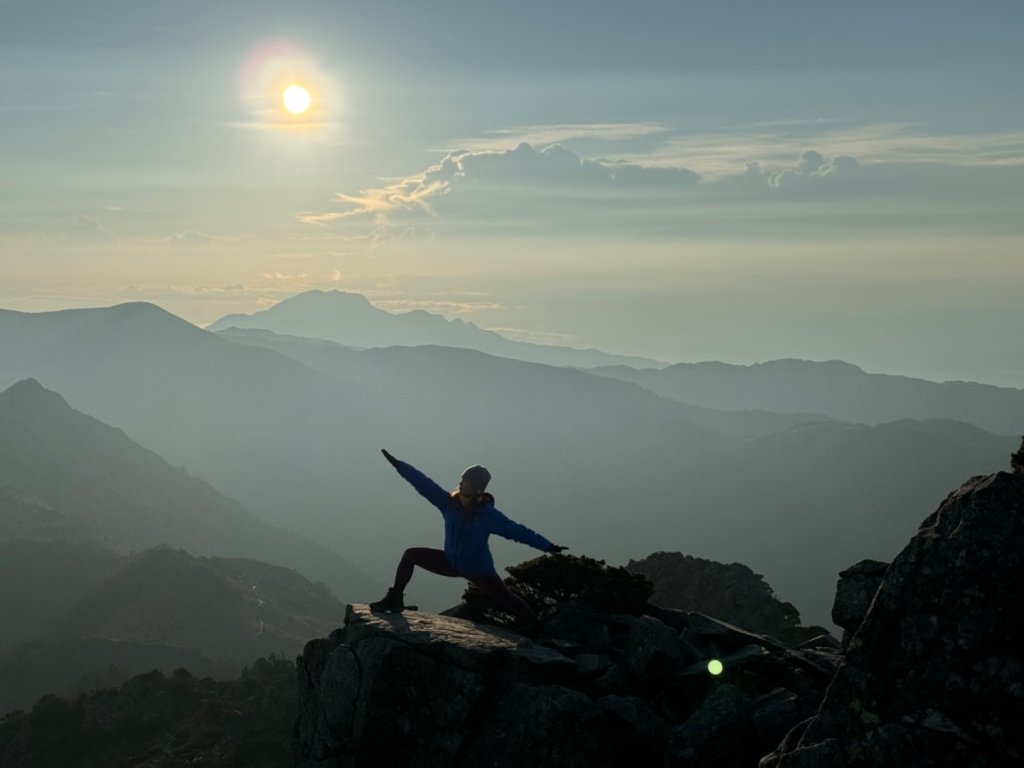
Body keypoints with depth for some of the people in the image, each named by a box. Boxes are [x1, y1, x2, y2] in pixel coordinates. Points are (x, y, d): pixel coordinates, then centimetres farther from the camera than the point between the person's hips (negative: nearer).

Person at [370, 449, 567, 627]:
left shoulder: (489, 516, -21)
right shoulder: (449, 502, -14)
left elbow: (517, 531, -17)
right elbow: (424, 483, -16)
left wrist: (547, 546, -19)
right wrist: (398, 464, -20)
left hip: (479, 571, -4)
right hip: (451, 562, 4)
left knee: (508, 601, -3)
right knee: (411, 555, -2)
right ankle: (395, 599, 7)